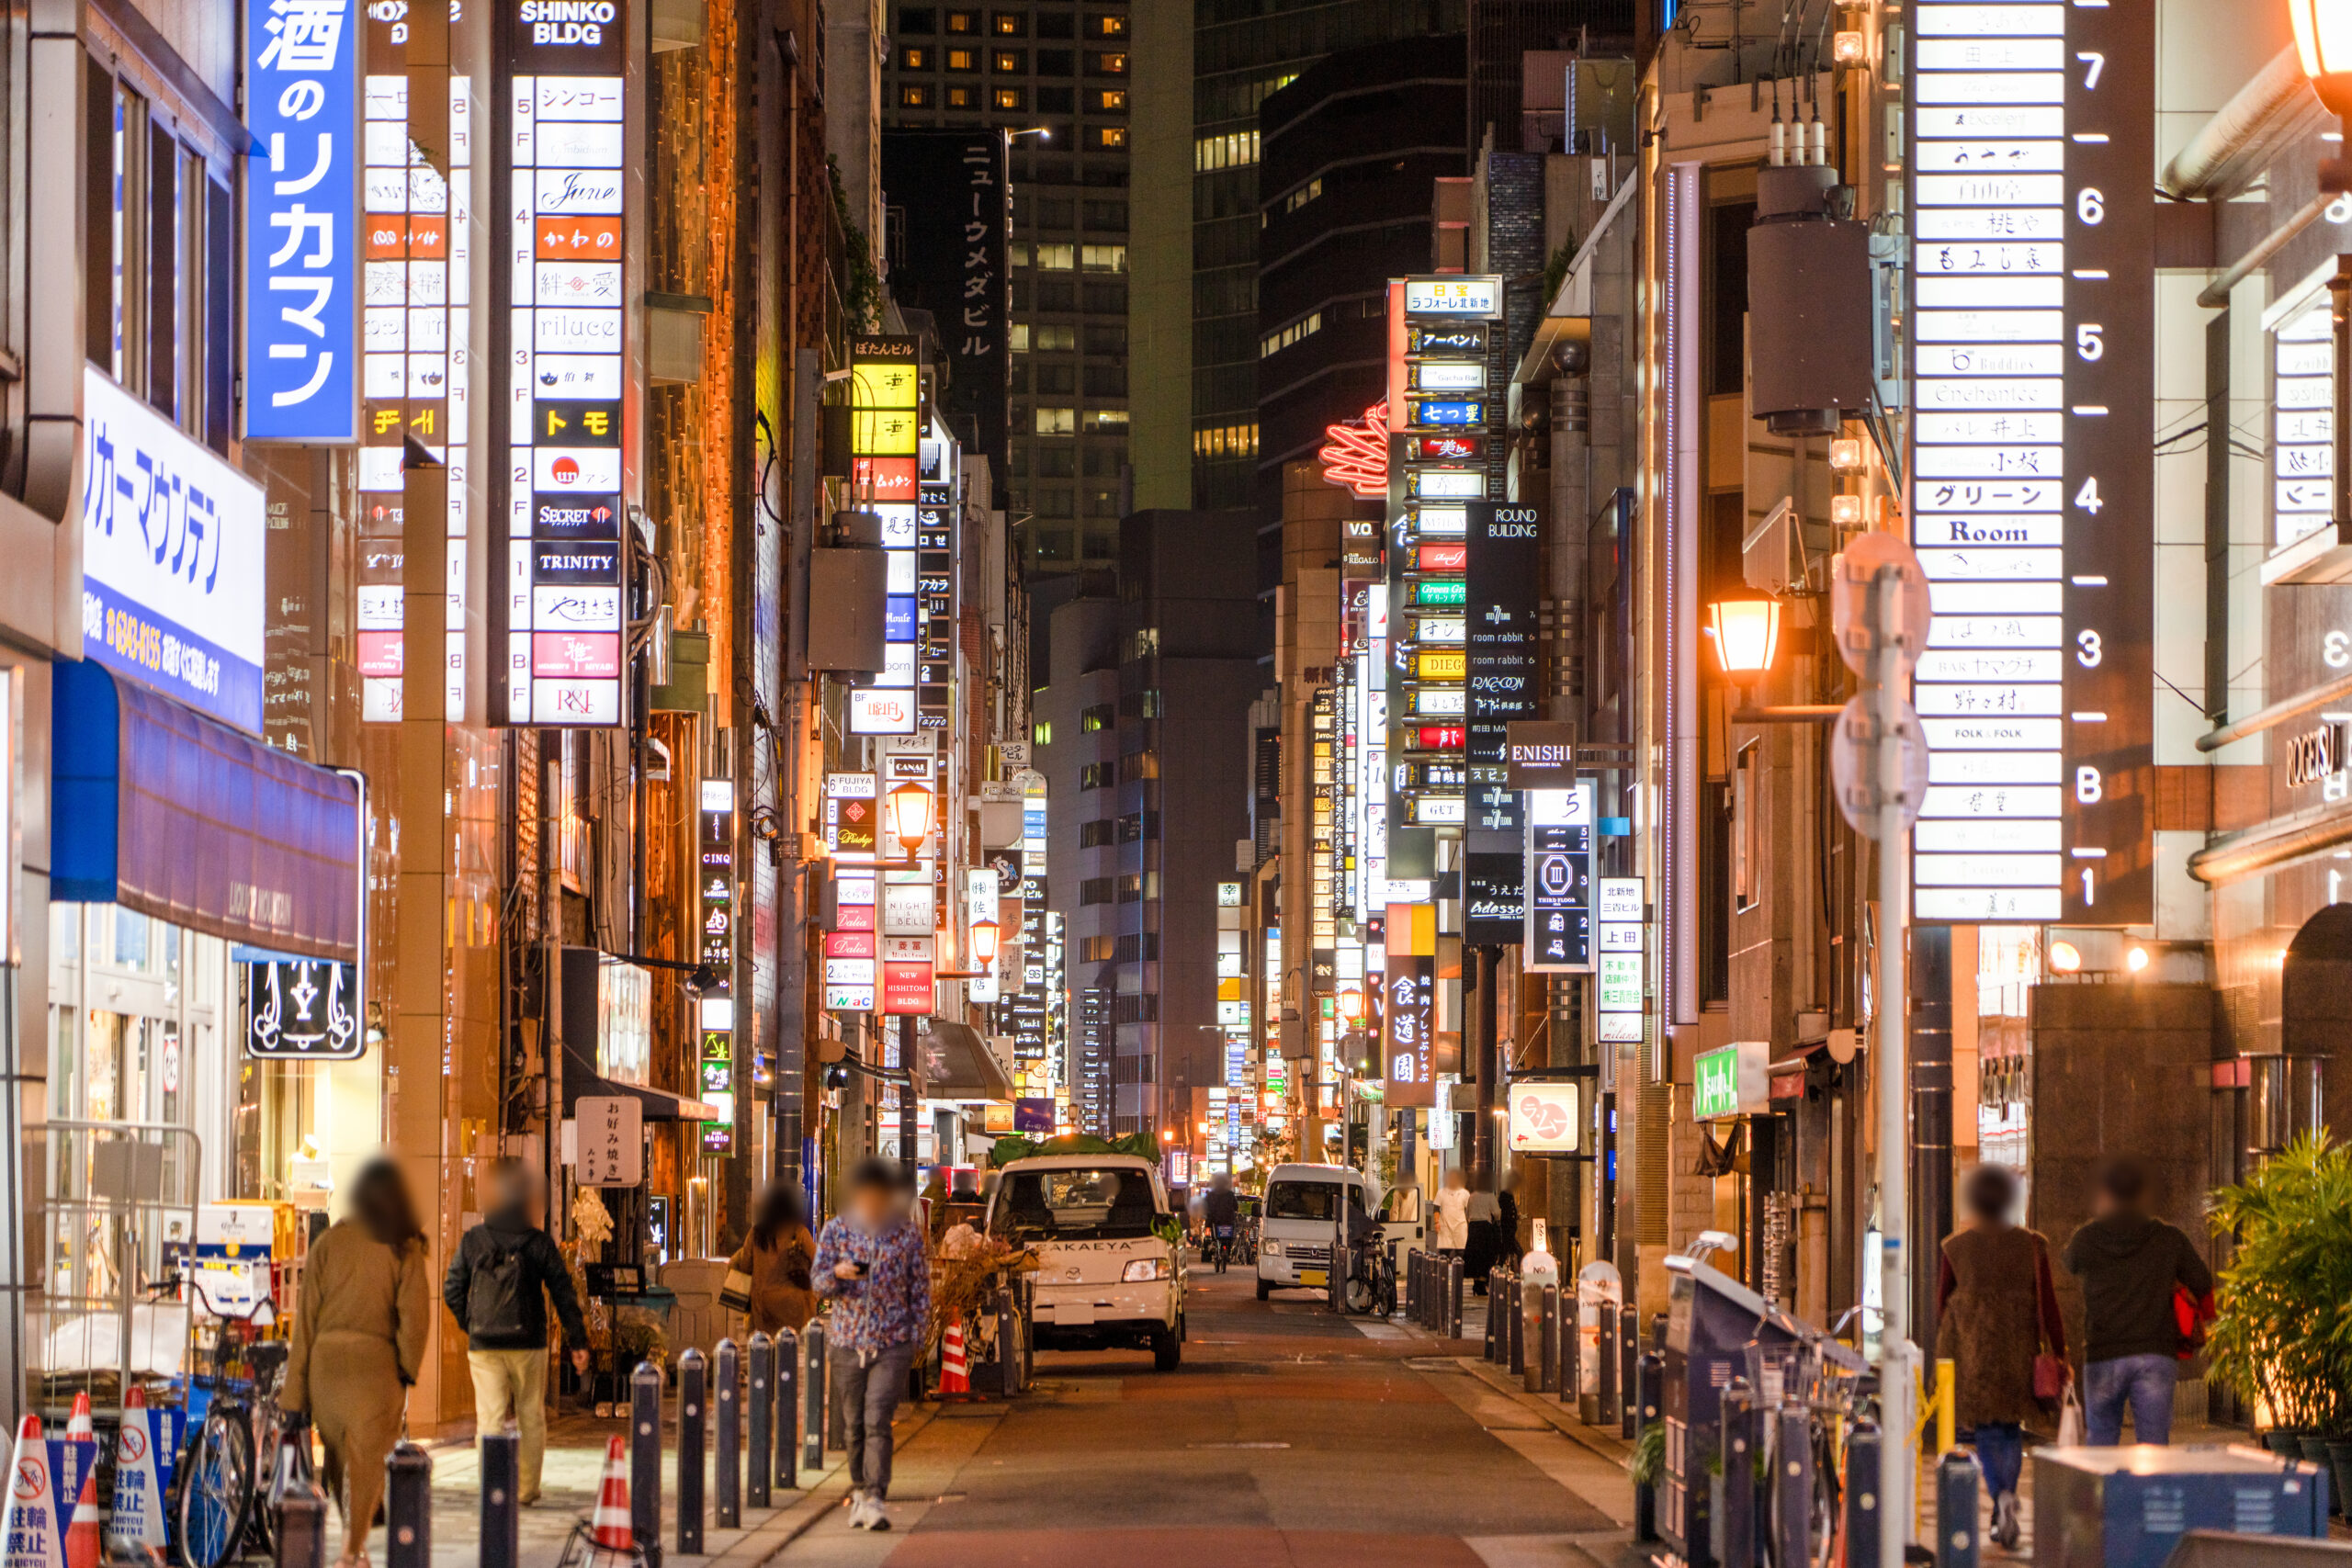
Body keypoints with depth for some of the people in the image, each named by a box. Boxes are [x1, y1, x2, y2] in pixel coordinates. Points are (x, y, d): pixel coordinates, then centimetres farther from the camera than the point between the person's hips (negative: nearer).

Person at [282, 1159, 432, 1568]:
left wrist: (294, 1393, 4)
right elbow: (414, 1316, -11)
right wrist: (408, 1370, 4)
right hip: (376, 1362, -3)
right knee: (368, 1457, 3)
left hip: (326, 1361, 3)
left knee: (339, 1457, 19)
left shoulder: (327, 1243, 3)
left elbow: (307, 1317, 2)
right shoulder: (403, 1248, -4)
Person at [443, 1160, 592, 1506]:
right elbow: (564, 1295, -1)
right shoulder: (540, 1243, -2)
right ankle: (527, 1488, 18)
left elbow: (452, 1291, 6)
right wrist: (578, 1342, 5)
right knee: (531, 1417, 13)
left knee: (490, 1416, 0)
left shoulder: (472, 1241, 1)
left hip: (483, 1346, 0)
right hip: (528, 1345, 0)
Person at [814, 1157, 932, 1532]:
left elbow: (920, 1288, 7)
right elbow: (819, 1282, 1)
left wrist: (916, 1335, 2)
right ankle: (860, 1490, 28)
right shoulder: (837, 1228, 2)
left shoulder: (907, 1232, 0)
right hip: (847, 1341, 2)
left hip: (892, 1344, -2)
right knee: (854, 1425, 9)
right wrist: (838, 1273, -21)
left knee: (878, 1421, -14)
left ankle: (875, 1500, -18)